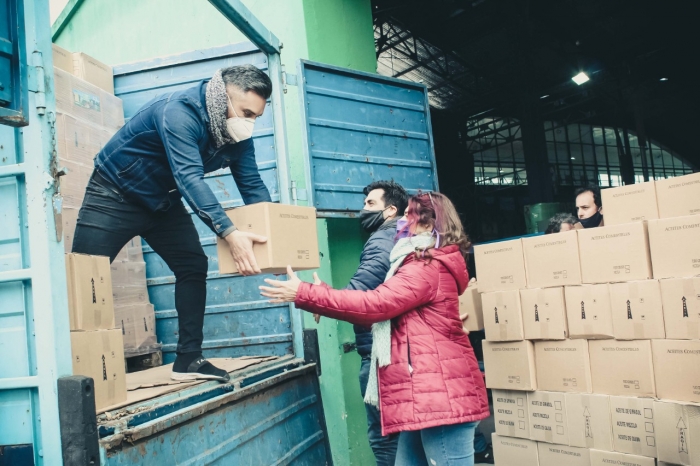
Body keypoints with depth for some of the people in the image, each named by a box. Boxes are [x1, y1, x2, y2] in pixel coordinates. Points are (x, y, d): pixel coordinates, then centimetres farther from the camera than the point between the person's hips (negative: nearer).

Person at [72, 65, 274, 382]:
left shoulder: (237, 132, -9)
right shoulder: (180, 111, -32)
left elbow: (253, 185, -9)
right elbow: (189, 177, -43)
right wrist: (229, 233, -53)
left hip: (163, 200, 7)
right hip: (116, 194, -6)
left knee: (193, 267, -3)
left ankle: (188, 359, 2)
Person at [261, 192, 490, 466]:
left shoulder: (426, 268, -14)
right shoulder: (425, 266, 21)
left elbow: (375, 304, -21)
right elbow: (383, 311, 18)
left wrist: (304, 295, -18)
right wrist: (324, 296, 13)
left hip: (442, 394, -11)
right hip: (427, 394, 11)